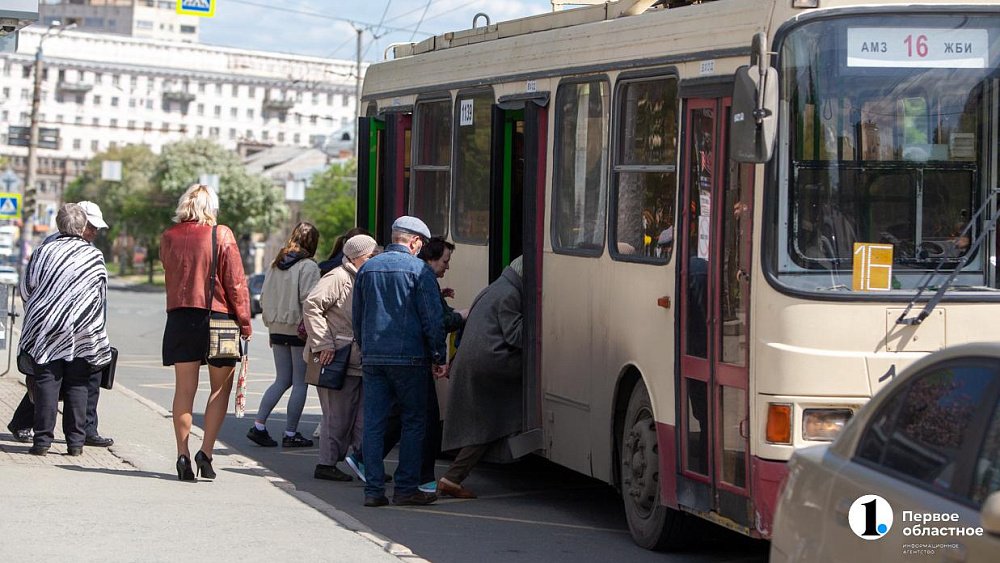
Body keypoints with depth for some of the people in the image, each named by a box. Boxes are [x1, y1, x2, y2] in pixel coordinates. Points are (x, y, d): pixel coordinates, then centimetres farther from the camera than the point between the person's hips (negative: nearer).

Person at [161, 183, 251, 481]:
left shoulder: (169, 237, 3)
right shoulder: (221, 235, -8)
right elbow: (235, 281, -8)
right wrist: (245, 322, -2)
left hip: (179, 318, 3)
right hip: (217, 317, -3)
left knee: (184, 388, 7)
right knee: (220, 388, 7)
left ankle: (183, 456, 4)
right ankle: (206, 451, -3)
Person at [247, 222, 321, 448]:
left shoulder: (275, 265, 10)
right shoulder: (308, 267, -12)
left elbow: (264, 298, 12)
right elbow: (308, 300, -18)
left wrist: (271, 323, 17)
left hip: (277, 329, 7)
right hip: (299, 329, -7)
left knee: (282, 380, 14)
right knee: (300, 383, 2)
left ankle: (258, 425, 7)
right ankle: (291, 434, 4)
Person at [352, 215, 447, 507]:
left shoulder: (367, 268, 11)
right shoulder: (419, 269, -6)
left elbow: (357, 317, 18)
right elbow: (433, 318, -8)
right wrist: (440, 357, -1)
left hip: (373, 359, 5)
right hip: (408, 357, -5)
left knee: (373, 423, 4)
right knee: (413, 422, 4)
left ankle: (373, 490, 2)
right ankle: (406, 488, 2)